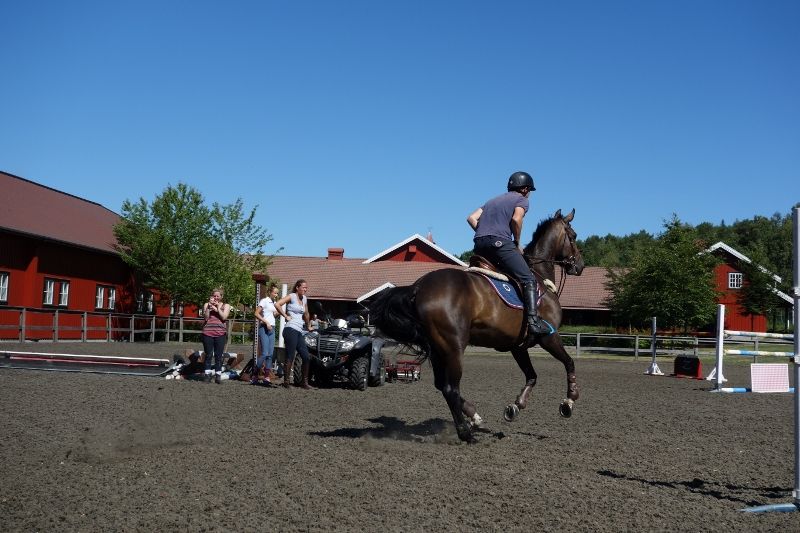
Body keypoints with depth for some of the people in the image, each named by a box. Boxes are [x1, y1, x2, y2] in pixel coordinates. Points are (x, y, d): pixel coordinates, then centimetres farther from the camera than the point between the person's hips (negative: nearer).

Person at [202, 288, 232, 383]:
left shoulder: (225, 306, 11)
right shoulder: (206, 305, 13)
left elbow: (224, 317, -4)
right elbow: (206, 317, 1)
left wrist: (218, 307, -8)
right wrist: (209, 306, -7)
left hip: (220, 333, -1)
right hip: (207, 332, 1)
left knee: (218, 355, -1)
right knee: (208, 355, 1)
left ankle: (218, 375, 2)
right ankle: (207, 374, 6)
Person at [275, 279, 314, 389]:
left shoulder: (304, 299, 18)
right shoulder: (291, 296, -3)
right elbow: (277, 304, -17)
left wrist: (308, 326, 37)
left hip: (299, 332, 8)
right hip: (291, 330, -8)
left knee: (307, 357, 5)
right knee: (290, 357, -9)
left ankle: (305, 382, 11)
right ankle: (286, 381, -6)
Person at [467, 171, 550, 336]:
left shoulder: (494, 200, 31)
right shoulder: (522, 199, 12)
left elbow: (471, 218, 20)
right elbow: (516, 219, -9)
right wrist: (517, 243, 2)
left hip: (479, 244, 7)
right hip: (500, 241, -7)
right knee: (528, 280, -6)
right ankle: (533, 320, -21)